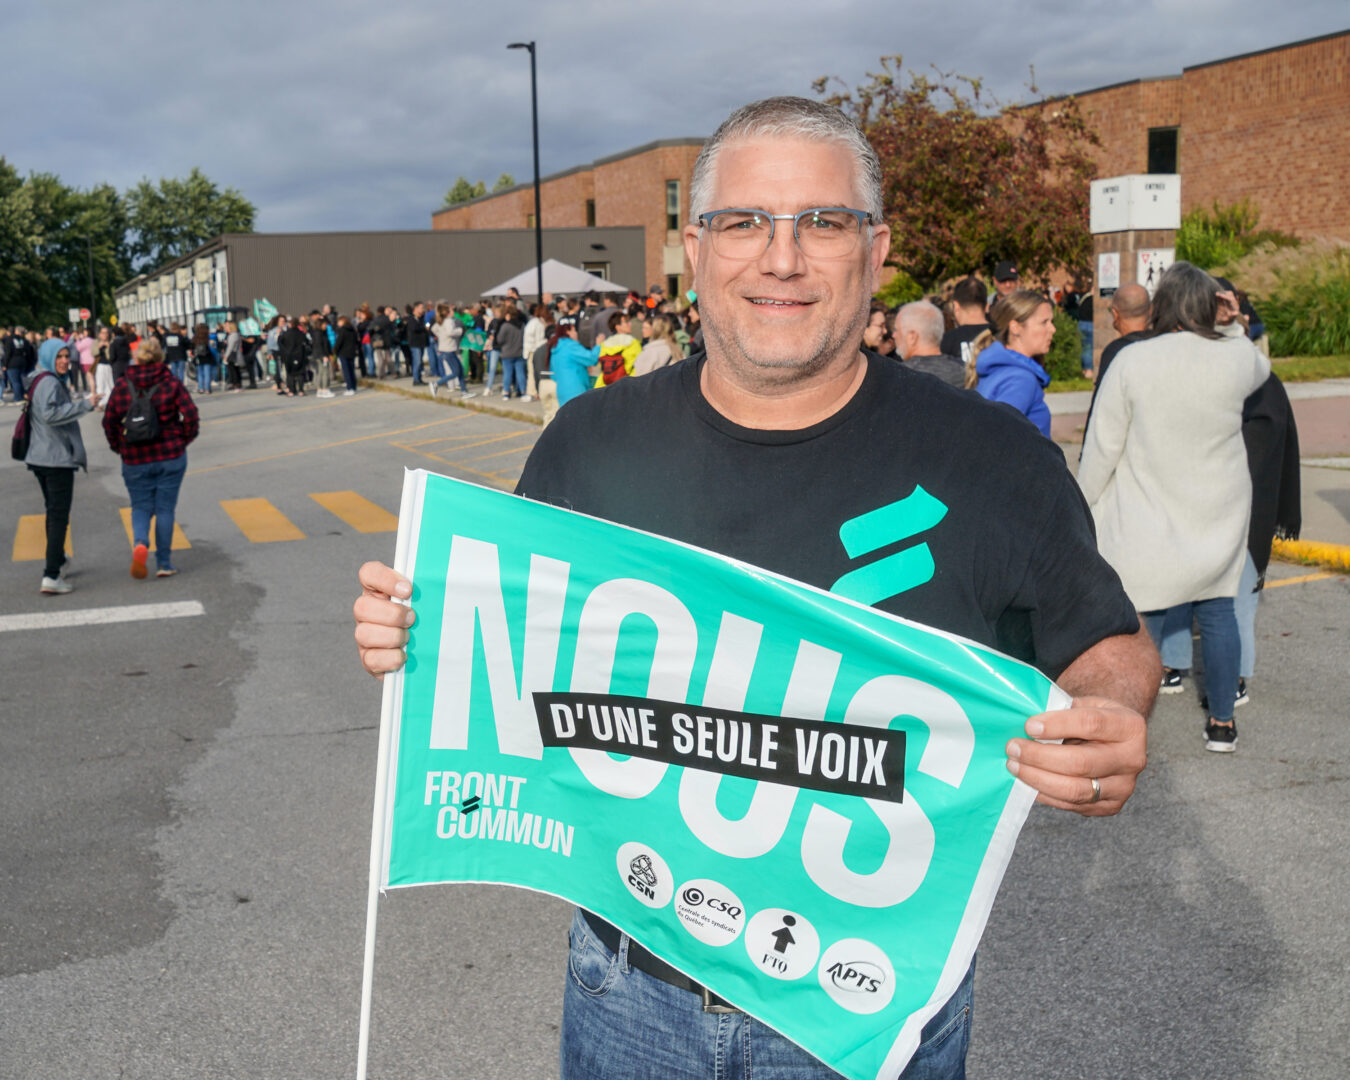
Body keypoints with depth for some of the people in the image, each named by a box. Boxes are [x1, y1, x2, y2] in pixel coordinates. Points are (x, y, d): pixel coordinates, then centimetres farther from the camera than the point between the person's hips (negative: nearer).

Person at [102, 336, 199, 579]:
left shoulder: (122, 386, -1)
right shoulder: (171, 384, -5)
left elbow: (109, 421, 0)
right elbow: (190, 415, -11)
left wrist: (118, 447, 13)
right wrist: (183, 440, 4)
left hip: (135, 459, 1)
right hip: (171, 458, -1)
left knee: (140, 506, 13)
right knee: (165, 508, 7)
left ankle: (140, 543, -16)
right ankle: (164, 564, 9)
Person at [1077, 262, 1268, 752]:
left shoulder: (1130, 362, -14)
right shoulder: (1238, 357, -6)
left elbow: (1102, 446, -8)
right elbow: (1262, 368, 22)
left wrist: (1084, 504, 3)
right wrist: (1234, 326, 12)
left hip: (1146, 520, -3)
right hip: (1220, 515, 3)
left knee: (1142, 618, 3)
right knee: (1217, 610, 14)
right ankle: (1222, 722, 24)